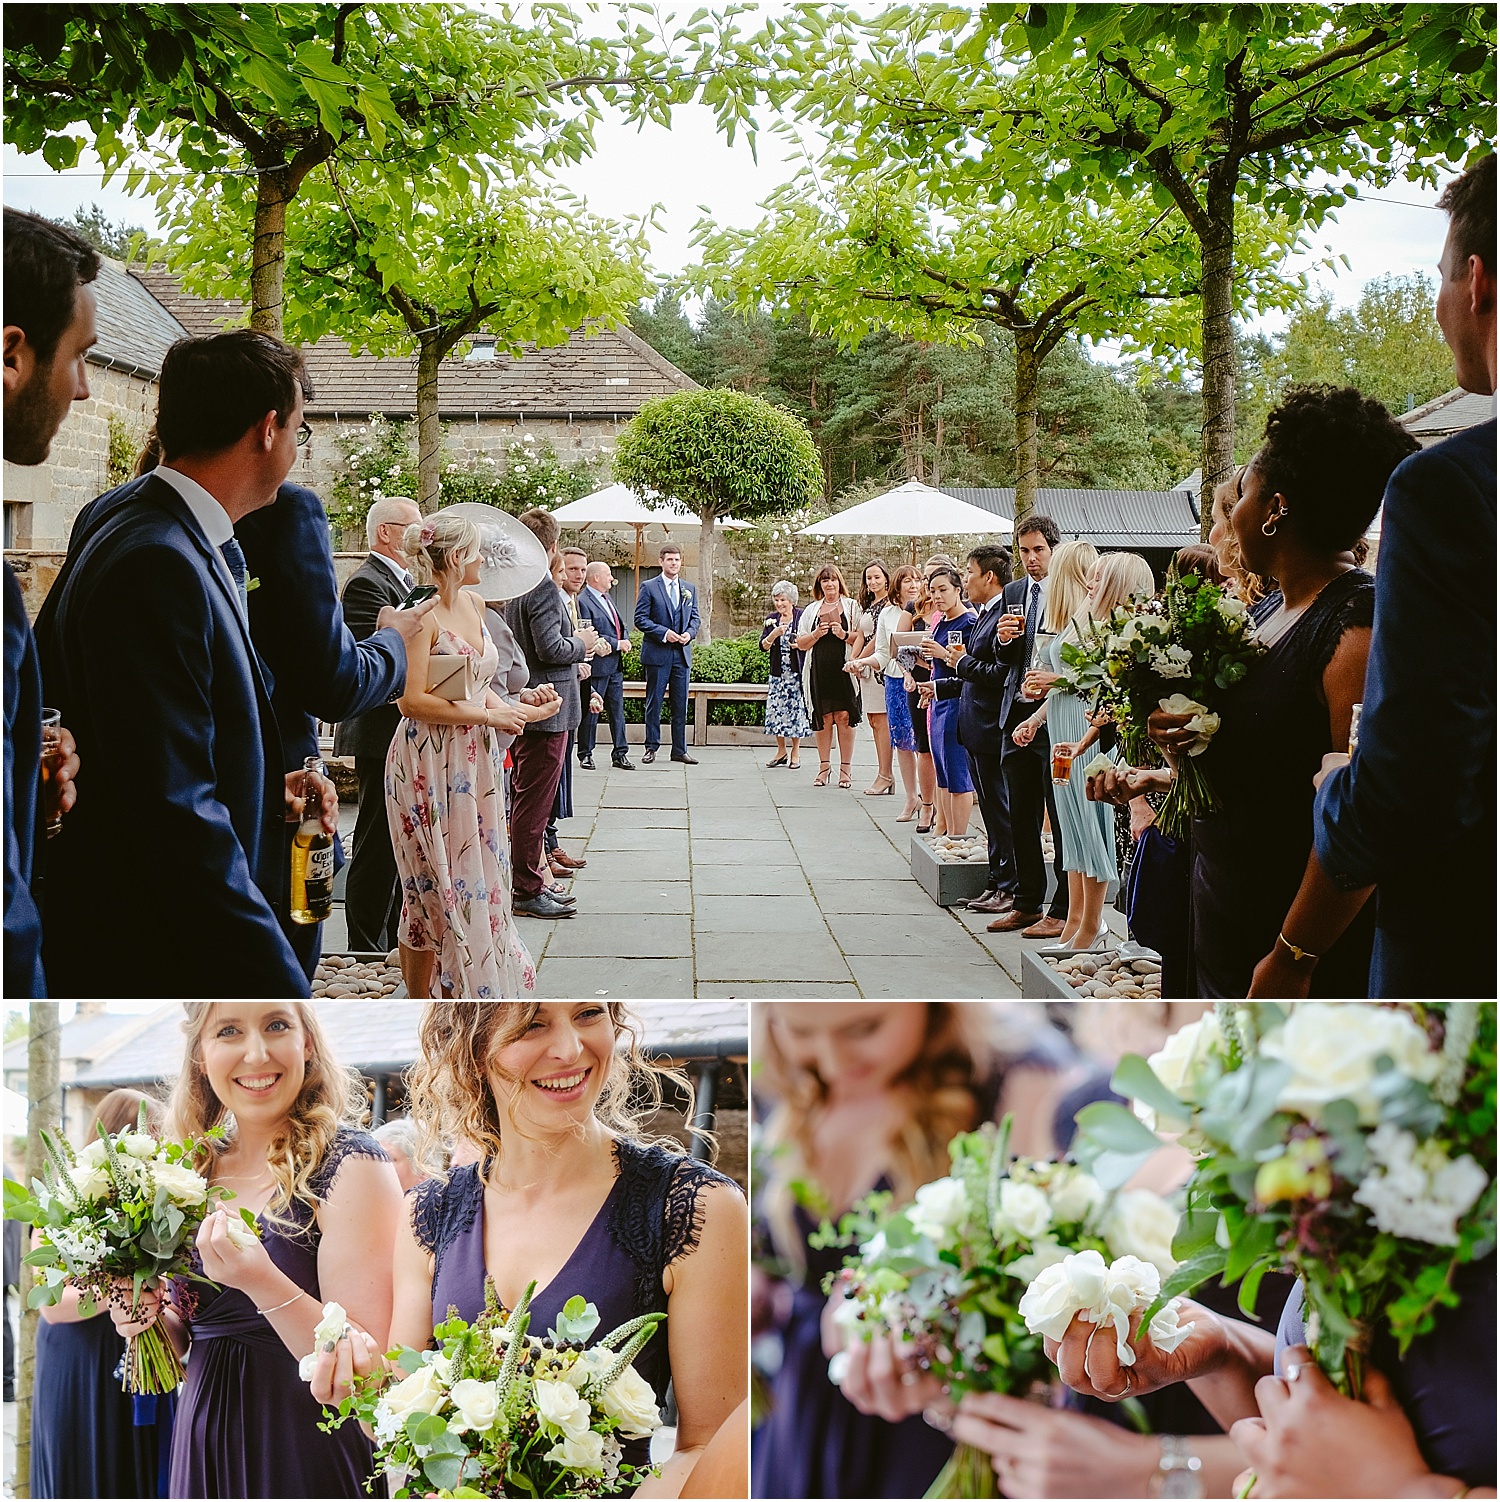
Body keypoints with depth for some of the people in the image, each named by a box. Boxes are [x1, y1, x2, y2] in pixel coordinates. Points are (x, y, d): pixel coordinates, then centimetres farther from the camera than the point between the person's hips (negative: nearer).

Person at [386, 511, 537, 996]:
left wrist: (505, 706, 1)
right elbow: (412, 700, -22)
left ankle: (457, 991, 21)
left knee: (471, 882, 11)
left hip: (472, 763, 8)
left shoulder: (473, 605, 8)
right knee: (435, 889, 1)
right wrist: (486, 714, -17)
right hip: (429, 766, -7)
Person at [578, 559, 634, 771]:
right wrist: (617, 644, -17)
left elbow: (620, 626, 22)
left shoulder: (606, 599, 15)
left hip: (615, 665, 9)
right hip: (597, 666, -9)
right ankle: (585, 755, 11)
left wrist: (625, 641, 1)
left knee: (618, 710, 10)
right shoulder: (583, 602, -14)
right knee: (591, 711, 1)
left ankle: (620, 754, 16)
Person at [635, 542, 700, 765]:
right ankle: (651, 747, 10)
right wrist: (663, 633, -16)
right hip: (657, 654, -4)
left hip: (682, 654, 4)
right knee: (654, 703, 2)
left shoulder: (689, 589, 14)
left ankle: (679, 750, 11)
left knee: (681, 704, 6)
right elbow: (640, 619, -5)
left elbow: (695, 617, 16)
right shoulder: (649, 587, 0)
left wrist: (690, 633, -5)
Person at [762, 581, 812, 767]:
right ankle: (781, 751, 15)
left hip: (797, 673, -4)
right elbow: (763, 646, 2)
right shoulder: (771, 620, 10)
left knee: (797, 710, -2)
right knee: (776, 710, 2)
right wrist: (774, 634, -16)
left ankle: (795, 753, 9)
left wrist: (800, 645, -17)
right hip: (777, 673, 4)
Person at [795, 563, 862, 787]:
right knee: (823, 718, 0)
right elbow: (801, 643, 13)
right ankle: (824, 767, 10)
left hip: (844, 668, -2)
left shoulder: (851, 606, 9)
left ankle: (845, 769, -1)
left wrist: (845, 635, -14)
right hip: (819, 670, 2)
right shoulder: (811, 610, 17)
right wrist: (816, 634, -5)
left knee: (844, 716, -6)